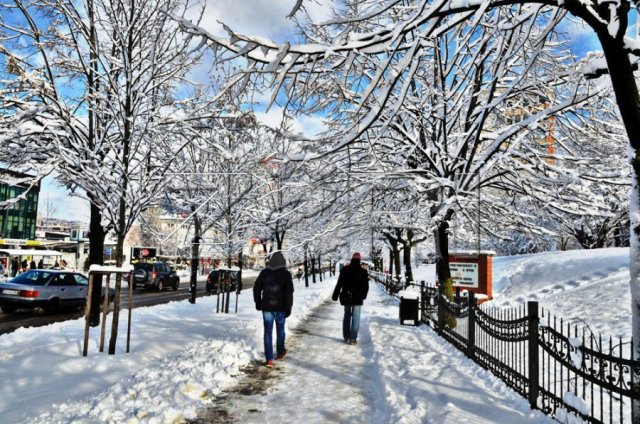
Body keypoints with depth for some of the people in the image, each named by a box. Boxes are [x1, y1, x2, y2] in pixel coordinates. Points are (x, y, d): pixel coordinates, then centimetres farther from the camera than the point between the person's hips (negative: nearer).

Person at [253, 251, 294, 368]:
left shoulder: (264, 272, 2)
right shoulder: (286, 274, -7)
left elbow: (256, 288, 6)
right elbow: (289, 292, -12)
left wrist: (258, 302, 18)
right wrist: (288, 307, -6)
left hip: (266, 307, 1)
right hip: (280, 307, -1)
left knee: (268, 332, 4)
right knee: (280, 329, 18)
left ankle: (269, 359, 0)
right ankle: (280, 352, 33)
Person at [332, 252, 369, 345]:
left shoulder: (344, 269, -4)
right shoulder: (363, 271, -7)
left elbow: (339, 284, -3)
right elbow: (366, 286, 0)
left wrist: (335, 295, 3)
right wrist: (363, 295, 16)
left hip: (346, 297, 2)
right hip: (357, 298, -2)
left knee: (347, 316, 15)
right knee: (355, 318, 2)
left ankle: (346, 337, 19)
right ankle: (353, 338, -2)